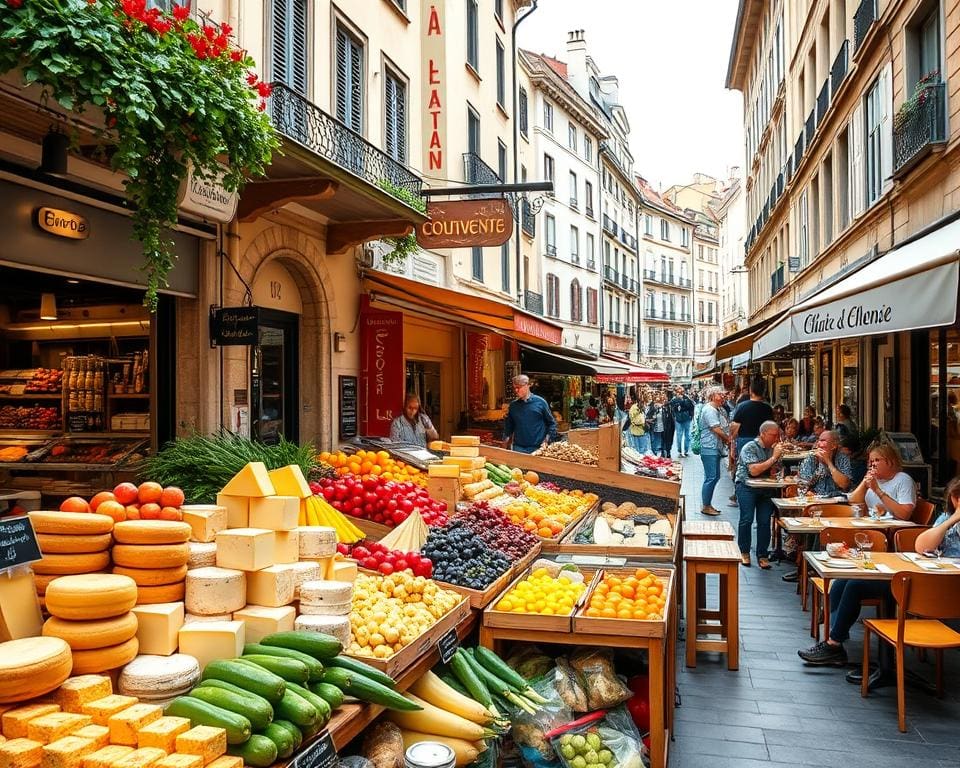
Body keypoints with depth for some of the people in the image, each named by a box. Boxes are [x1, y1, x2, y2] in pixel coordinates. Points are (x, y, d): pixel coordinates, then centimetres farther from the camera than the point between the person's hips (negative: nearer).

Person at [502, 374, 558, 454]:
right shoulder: (513, 405, 7)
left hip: (538, 448, -2)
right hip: (518, 448, 2)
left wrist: (547, 440, -4)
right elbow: (508, 426, 17)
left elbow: (551, 423, 5)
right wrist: (506, 438, 3)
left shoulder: (540, 402, -1)